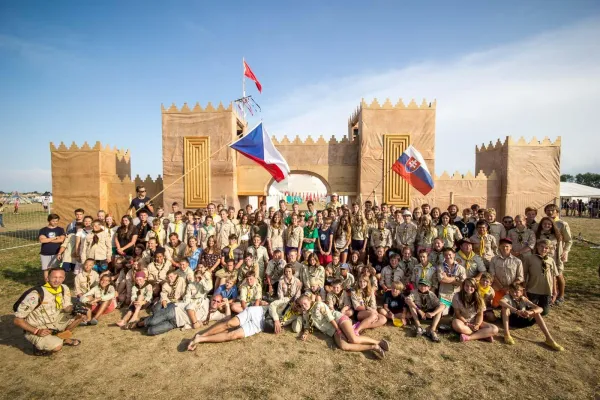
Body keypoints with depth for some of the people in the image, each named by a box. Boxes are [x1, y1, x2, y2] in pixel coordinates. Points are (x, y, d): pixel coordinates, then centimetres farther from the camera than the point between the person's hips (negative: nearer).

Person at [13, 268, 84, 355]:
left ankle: (63, 339, 8)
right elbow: (17, 320, -19)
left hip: (53, 322, 6)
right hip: (35, 330, -6)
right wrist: (37, 331, -27)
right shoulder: (36, 295, -26)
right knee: (57, 346, -29)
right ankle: (40, 346, 4)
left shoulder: (64, 289, -9)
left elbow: (67, 307, 1)